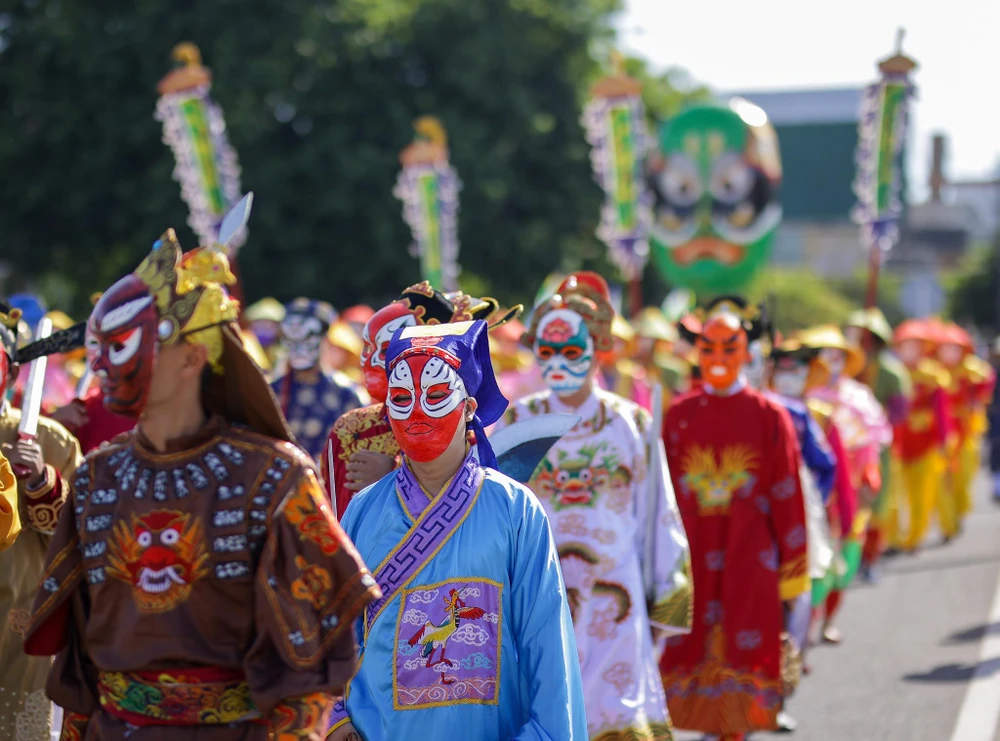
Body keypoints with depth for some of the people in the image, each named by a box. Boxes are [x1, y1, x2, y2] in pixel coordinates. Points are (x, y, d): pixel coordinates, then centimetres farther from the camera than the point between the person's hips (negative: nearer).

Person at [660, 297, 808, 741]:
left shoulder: (769, 417, 1)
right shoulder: (679, 416, 6)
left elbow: (788, 502, 2)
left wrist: (792, 578, 0)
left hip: (749, 568, -2)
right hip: (691, 567, 2)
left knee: (741, 662, -4)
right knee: (695, 656, -2)